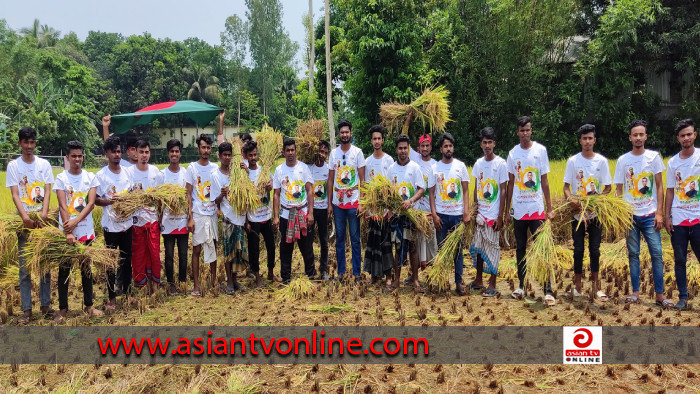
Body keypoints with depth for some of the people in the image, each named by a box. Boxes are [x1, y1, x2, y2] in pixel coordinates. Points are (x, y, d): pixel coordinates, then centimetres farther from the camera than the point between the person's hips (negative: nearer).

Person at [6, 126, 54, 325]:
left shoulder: (44, 164, 5)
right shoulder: (13, 165, 1)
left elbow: (47, 192, -3)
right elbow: (15, 194, -7)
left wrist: (44, 214, -19)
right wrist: (25, 216, -23)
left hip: (42, 220, 1)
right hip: (24, 221, -1)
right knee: (24, 266, 2)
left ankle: (45, 305, 17)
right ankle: (26, 309, 9)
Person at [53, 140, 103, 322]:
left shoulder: (91, 177, 3)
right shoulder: (61, 178, -3)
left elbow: (91, 203, -6)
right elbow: (62, 206, -11)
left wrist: (75, 222, -19)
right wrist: (68, 231, -20)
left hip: (86, 231, 2)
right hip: (66, 231, -2)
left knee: (86, 268, 11)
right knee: (64, 269, 5)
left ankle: (88, 305, 22)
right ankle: (63, 308, 14)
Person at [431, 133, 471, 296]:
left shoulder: (460, 166, 4)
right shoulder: (435, 168, 4)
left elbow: (465, 191, 3)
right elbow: (432, 193, 4)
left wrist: (466, 213, -7)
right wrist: (434, 214, -5)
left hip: (457, 214, 0)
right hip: (441, 215, 0)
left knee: (458, 249, 3)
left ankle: (458, 282, 9)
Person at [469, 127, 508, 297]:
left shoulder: (501, 164, -7)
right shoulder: (478, 163, 7)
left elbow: (503, 191, -8)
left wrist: (500, 216, -11)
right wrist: (474, 209, 8)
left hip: (493, 215, -5)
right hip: (480, 213, 5)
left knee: (492, 248, 1)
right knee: (478, 247, 10)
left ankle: (492, 285, 9)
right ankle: (478, 280, 24)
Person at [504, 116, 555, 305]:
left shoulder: (540, 150, -1)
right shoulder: (513, 153, 6)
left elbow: (544, 181, 0)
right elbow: (511, 183, 11)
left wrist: (549, 208, -4)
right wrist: (507, 210, 9)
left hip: (537, 209, -3)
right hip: (518, 209, 3)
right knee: (520, 248, 11)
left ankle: (548, 290, -4)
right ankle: (521, 286, 21)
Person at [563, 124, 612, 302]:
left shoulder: (602, 161, 1)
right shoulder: (573, 161, 0)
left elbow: (608, 187, 3)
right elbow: (566, 186, 0)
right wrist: (570, 199, -19)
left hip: (596, 212, 0)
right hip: (578, 212, 0)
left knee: (595, 250, 6)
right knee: (578, 250, 5)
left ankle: (595, 286, 17)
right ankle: (577, 286, 13)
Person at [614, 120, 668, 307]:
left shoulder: (654, 156, 1)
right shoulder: (623, 160, 3)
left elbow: (660, 186, 2)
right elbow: (618, 189, 6)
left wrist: (659, 212, -6)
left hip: (650, 215, -1)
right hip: (630, 215, 1)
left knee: (657, 254, -2)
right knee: (633, 254, 6)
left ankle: (660, 294, 5)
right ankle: (635, 292, 14)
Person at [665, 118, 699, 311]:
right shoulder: (672, 162, 7)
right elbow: (670, 191, 10)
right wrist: (667, 217, 5)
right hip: (678, 220, 3)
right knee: (680, 260, 7)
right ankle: (683, 297, 15)